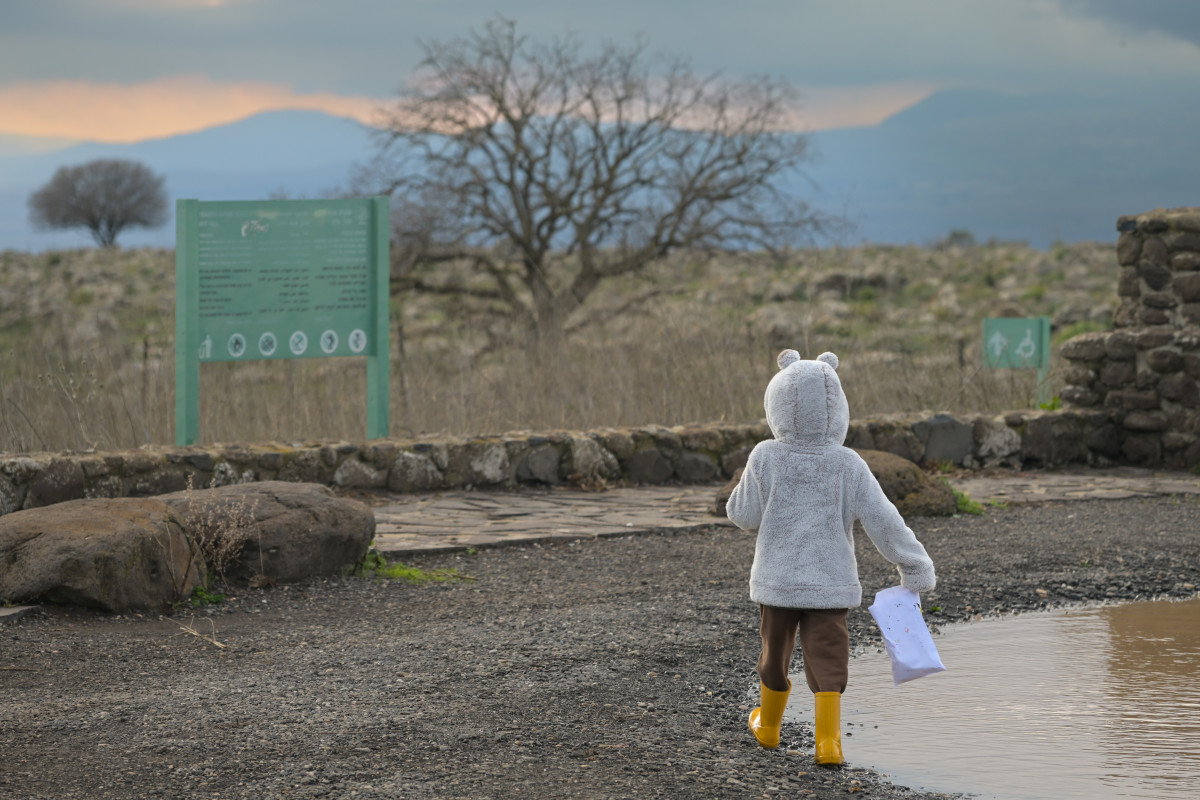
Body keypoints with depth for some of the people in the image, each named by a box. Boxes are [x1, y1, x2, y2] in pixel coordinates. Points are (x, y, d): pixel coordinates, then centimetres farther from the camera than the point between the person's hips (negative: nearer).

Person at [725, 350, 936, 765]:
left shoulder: (766, 458, -10)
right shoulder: (848, 465, -8)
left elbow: (744, 515, -3)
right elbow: (883, 520, -7)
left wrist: (747, 483, 16)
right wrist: (916, 567, -1)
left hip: (777, 581, 1)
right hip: (831, 583, -1)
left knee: (775, 654, 18)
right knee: (827, 664, 0)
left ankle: (768, 726, 37)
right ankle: (828, 741, -15)